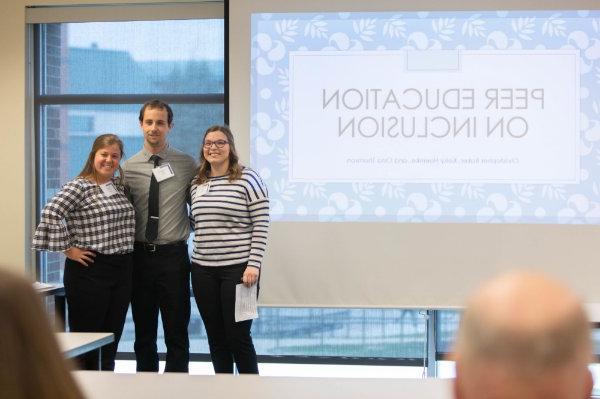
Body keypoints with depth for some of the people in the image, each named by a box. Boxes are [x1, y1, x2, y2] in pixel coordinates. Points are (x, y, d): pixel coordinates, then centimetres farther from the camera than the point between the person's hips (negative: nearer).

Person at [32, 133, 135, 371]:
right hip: (90, 269, -7)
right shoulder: (80, 186, -9)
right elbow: (50, 213, -21)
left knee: (111, 340, 10)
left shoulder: (119, 186, 13)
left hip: (121, 270, 7)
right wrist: (68, 249, -16)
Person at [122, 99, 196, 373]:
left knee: (177, 333, 3)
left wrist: (191, 233, -2)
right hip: (140, 256, 2)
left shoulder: (186, 165, 1)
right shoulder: (128, 168, 4)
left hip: (173, 255, -2)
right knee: (144, 333, 10)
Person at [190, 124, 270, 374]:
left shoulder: (247, 179, -5)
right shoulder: (197, 184, 12)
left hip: (238, 269, -5)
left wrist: (254, 265, -15)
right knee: (216, 338, 9)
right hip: (203, 270, 5)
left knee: (238, 336, -3)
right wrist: (196, 262, 8)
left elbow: (261, 225, -9)